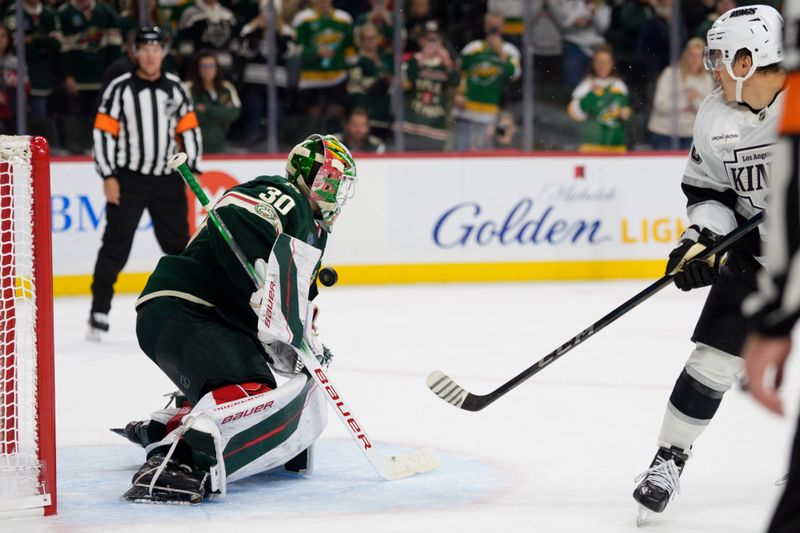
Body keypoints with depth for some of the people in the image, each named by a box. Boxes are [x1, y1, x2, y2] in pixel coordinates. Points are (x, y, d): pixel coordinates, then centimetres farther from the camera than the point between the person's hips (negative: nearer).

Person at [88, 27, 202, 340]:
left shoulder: (175, 88, 6)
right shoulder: (120, 89, -6)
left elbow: (189, 129, 12)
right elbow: (103, 132, -6)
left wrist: (191, 169, 5)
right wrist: (108, 177, -11)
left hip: (167, 179, 3)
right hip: (128, 179, -3)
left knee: (178, 242, 8)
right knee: (116, 245, -6)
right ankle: (99, 312, -3)